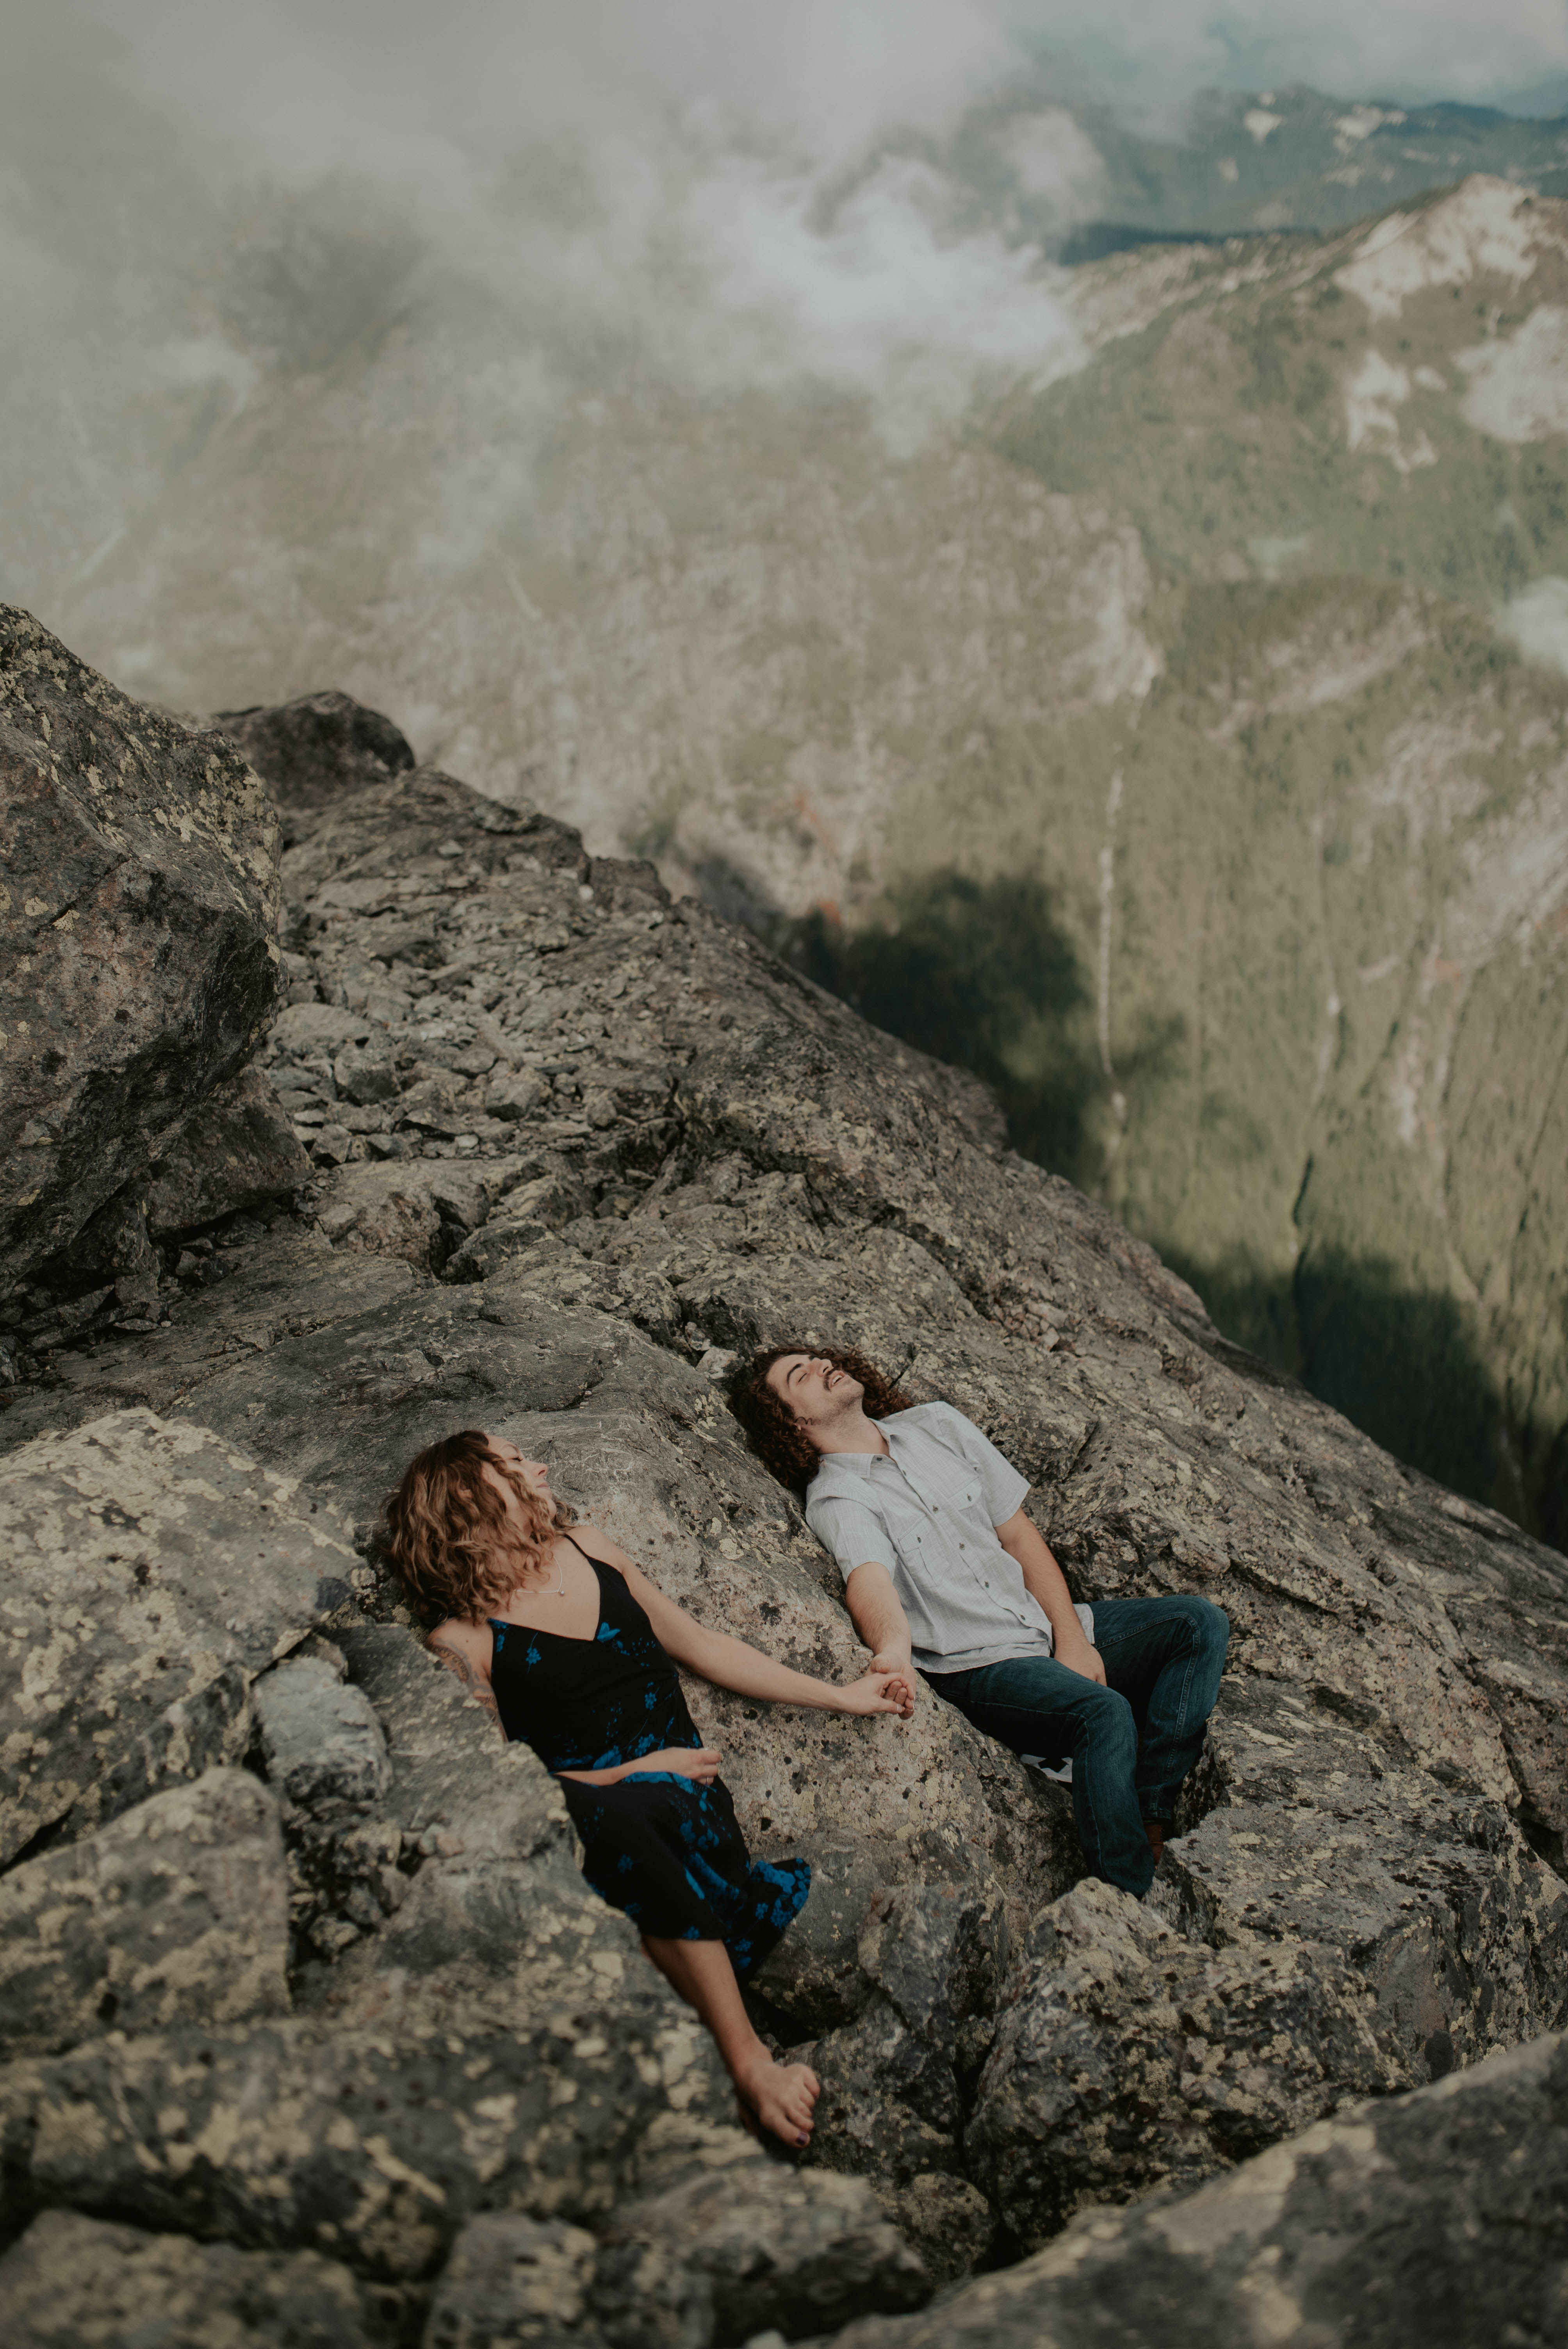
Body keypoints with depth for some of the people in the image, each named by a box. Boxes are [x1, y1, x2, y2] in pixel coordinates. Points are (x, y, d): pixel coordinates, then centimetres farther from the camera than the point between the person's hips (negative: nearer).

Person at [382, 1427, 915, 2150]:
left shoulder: (587, 1548, 16)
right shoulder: (462, 1643, 0)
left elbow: (698, 1644, 22)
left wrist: (842, 1697, 22)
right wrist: (635, 1771, -8)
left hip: (686, 1789, 4)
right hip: (580, 1820, -3)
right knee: (604, 1817, -39)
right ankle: (749, 2063, -37)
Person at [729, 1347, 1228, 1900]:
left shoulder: (936, 1424, 10)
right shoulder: (835, 1499, -9)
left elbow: (1019, 1535, 10)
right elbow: (869, 1578, -31)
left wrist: (1071, 1637, -1)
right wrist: (893, 1648, -55)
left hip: (1045, 1628, 7)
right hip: (979, 1667, -7)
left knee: (1201, 1624, -7)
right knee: (1104, 1713, -31)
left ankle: (1151, 1811, -9)